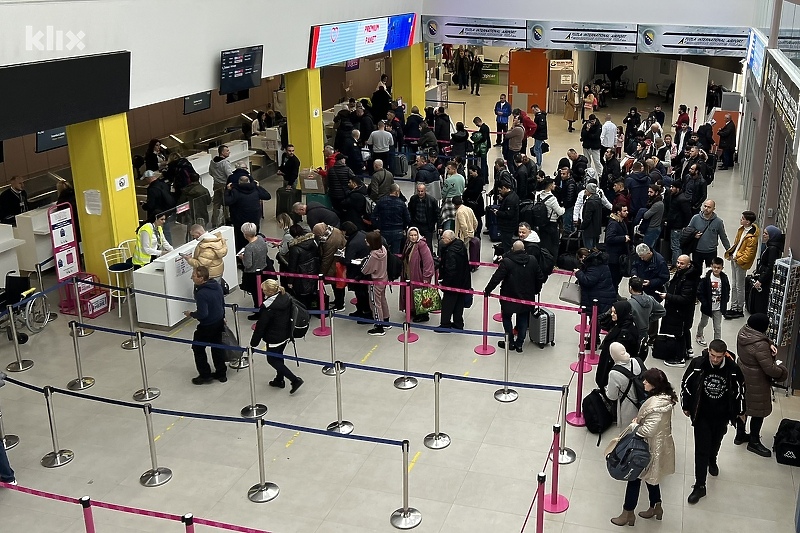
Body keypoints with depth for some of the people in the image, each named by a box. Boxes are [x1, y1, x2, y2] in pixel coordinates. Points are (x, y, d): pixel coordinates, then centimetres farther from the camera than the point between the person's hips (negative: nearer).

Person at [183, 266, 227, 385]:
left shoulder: (201, 293, -29)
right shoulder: (217, 286, -3)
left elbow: (202, 314, -29)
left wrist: (191, 314, -11)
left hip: (207, 326, -8)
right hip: (219, 322, 8)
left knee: (198, 348, 12)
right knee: (217, 347, 20)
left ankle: (205, 375, 17)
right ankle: (221, 374, 29)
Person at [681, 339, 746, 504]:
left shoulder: (732, 368, -19)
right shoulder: (697, 364, -21)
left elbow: (740, 389, -1)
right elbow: (686, 384, -6)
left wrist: (740, 411, 9)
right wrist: (686, 406, 2)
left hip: (722, 416, 2)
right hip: (701, 415, -2)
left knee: (715, 443, 25)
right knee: (701, 450, -2)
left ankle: (712, 461, 58)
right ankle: (699, 486, 5)